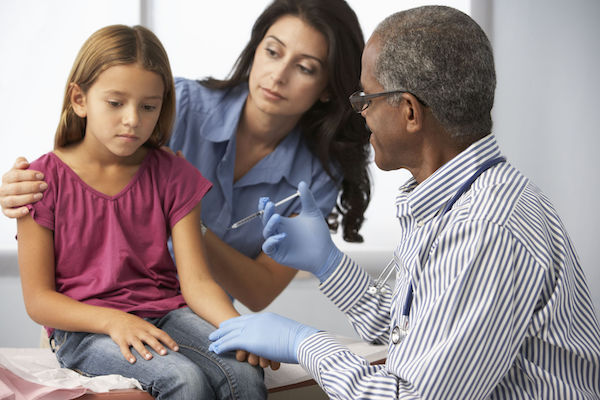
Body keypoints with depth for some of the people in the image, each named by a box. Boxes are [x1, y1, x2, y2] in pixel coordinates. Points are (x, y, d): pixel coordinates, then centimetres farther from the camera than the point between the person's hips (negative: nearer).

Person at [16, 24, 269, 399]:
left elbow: (196, 282, 0)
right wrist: (113, 320, -22)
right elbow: (38, 299, -4)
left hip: (165, 314, 3)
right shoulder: (44, 180, -2)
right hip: (84, 325, -2)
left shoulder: (172, 175, 7)